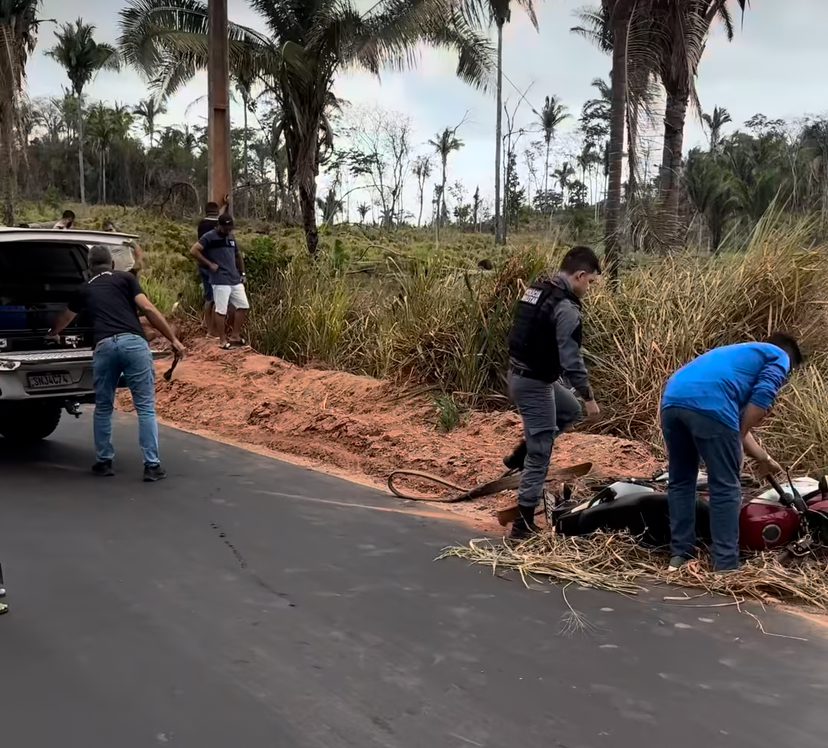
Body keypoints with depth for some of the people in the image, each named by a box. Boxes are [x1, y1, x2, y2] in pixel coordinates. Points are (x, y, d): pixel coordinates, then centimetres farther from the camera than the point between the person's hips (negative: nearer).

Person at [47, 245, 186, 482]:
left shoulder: (85, 290, 27)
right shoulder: (125, 278, 17)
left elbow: (65, 318, 47)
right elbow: (148, 309, 3)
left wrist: (52, 334, 68)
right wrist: (173, 339, 5)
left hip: (104, 347, 2)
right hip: (133, 343, -2)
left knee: (103, 408, 18)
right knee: (145, 407, 1)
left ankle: (104, 462, 23)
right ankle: (152, 465, -3)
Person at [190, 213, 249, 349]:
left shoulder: (231, 237, 16)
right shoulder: (210, 237, -6)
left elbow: (238, 255, 27)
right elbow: (194, 251, -13)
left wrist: (242, 273, 20)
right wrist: (209, 264, -13)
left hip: (235, 280, 8)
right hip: (220, 281, -7)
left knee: (243, 306, 6)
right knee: (221, 311, -5)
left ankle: (235, 336, 17)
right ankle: (222, 340, 3)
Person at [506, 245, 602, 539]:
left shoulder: (535, 290, 8)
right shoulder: (566, 308, -21)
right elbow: (572, 360, -22)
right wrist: (588, 396, -9)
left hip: (519, 374, 9)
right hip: (534, 383, -9)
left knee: (571, 411, 29)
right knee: (540, 453, 1)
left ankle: (522, 457, 22)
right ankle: (523, 523, 8)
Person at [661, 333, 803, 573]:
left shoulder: (739, 354, 42)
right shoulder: (779, 357, 21)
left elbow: (739, 416, 44)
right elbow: (761, 399, 0)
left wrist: (764, 458, 50)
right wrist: (738, 441, 9)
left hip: (672, 400, 7)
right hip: (709, 405, -7)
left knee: (680, 481, 20)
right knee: (725, 488, 4)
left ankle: (680, 555, 24)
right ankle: (726, 566, 7)